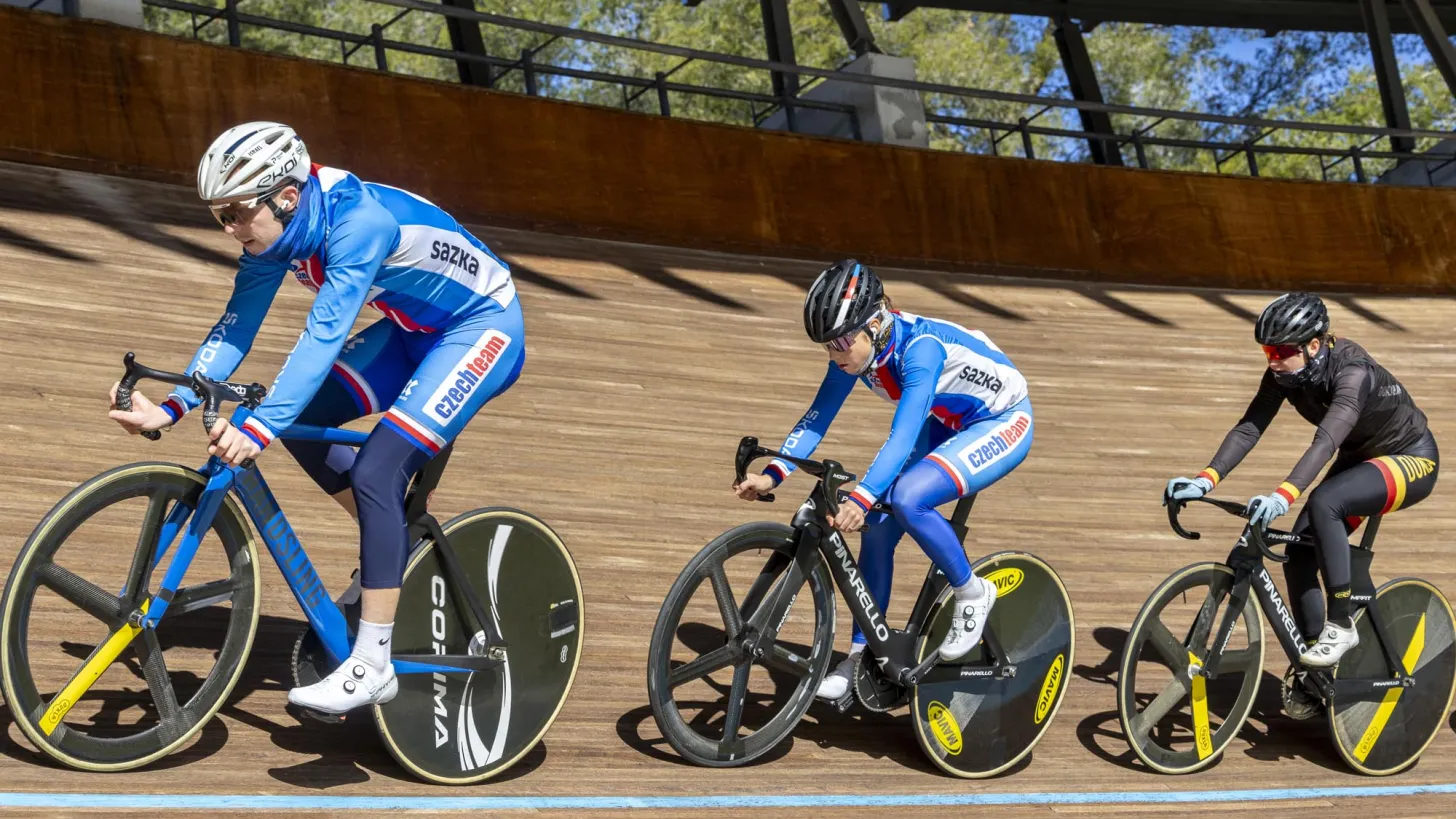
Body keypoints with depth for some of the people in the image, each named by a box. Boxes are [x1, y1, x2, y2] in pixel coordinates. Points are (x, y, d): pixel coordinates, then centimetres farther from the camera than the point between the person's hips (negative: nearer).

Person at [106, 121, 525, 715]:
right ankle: (396, 544, 16)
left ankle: (372, 668, -15)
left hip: (483, 326, -9)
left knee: (375, 471, -21)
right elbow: (235, 327, -7)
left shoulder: (358, 221, -32)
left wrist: (257, 430, -46)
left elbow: (324, 334, -39)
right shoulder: (276, 232, -8)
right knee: (302, 418, -3)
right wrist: (168, 409, -18)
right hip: (415, 329, 9)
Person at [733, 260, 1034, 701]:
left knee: (907, 499, -30)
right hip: (948, 424, 8)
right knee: (877, 526, -5)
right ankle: (862, 656, 7)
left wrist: (861, 498, -56)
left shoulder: (921, 346, -35)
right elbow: (817, 417, -13)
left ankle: (973, 593, -7)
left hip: (1002, 422, -8)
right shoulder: (855, 349, -13)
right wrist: (771, 474, -26)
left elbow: (903, 435, -44)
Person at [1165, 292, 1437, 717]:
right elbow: (1248, 428, -21)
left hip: (1411, 459, -7)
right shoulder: (1284, 373, -14)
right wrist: (1207, 479, -36)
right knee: (1298, 559, -7)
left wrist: (1284, 495, -61)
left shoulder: (1352, 371, -34)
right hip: (1358, 459, 7)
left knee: (1324, 502, -35)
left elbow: (1327, 440, -48)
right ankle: (1313, 674, 7)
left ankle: (1340, 625, -22)